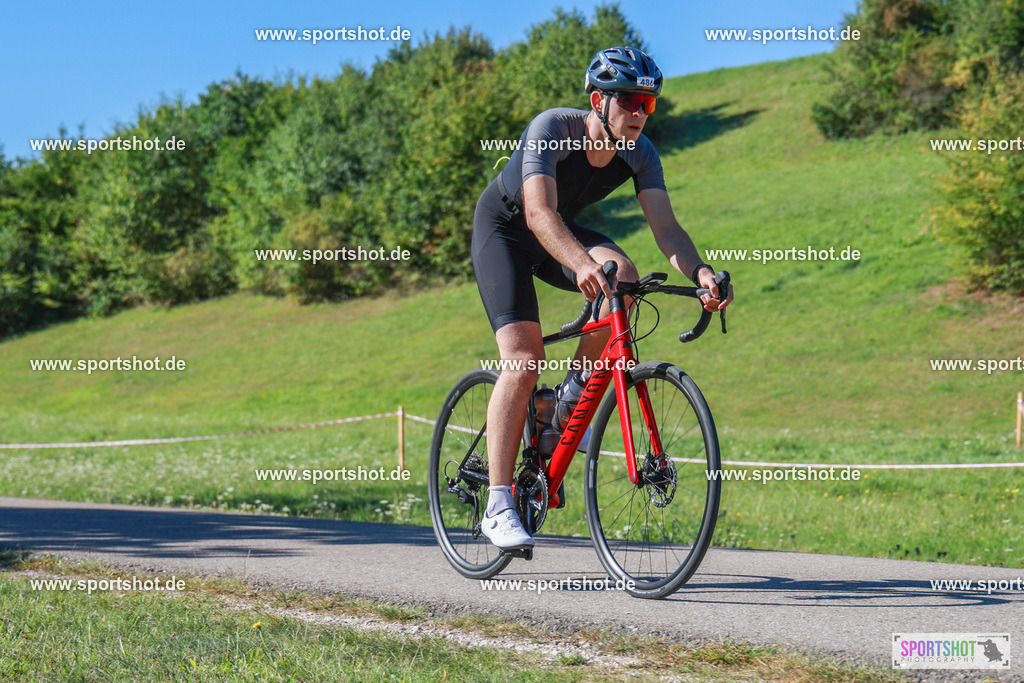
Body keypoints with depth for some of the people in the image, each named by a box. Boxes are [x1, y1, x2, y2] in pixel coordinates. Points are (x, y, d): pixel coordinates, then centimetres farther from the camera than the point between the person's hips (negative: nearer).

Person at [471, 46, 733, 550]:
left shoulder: (639, 152, -16)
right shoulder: (552, 128, -31)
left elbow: (665, 227, -24)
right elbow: (539, 212, -44)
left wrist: (699, 272, -44)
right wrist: (581, 263, -62)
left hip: (561, 232, 5)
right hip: (503, 227, -5)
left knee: (622, 274, -28)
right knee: (523, 362, -21)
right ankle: (498, 507, -19)